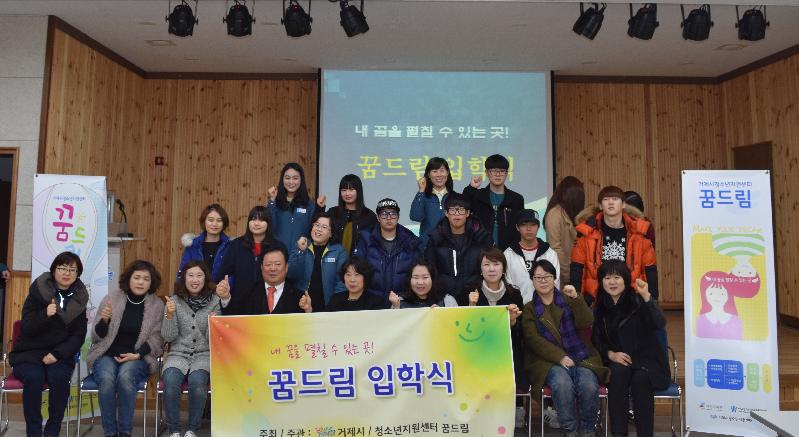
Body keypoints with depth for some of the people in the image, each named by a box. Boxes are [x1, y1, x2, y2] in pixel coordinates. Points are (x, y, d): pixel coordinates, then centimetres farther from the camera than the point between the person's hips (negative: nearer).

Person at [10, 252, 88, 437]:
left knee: (59, 376, -29)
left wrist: (57, 354, -15)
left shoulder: (79, 298, 3)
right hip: (29, 352, -1)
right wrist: (45, 315, -29)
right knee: (34, 377, -31)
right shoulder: (38, 291, -4)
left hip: (60, 354, 1)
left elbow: (78, 335, 0)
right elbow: (26, 329, -9)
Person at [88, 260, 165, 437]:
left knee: (125, 376, -33)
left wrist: (137, 355, -15)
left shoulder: (157, 305, 0)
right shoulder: (111, 298, 0)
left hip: (138, 358, -1)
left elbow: (156, 339, 0)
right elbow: (96, 337, 3)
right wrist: (104, 320, -17)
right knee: (107, 379, -31)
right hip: (106, 355, 1)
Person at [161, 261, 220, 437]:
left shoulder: (215, 301, 0)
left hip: (204, 355, -1)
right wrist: (170, 315, -16)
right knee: (170, 380, -29)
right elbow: (168, 337, 0)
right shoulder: (175, 301, 3)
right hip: (178, 354, 1)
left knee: (197, 380, -31)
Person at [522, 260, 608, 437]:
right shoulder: (529, 309, 11)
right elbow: (533, 339, -3)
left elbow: (586, 323, -1)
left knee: (589, 386, -27)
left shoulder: (567, 300, 15)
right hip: (549, 361, -1)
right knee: (562, 384, -32)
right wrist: (560, 357, -15)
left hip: (580, 357, 2)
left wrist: (576, 299, -16)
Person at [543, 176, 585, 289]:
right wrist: (567, 274, -13)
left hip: (572, 270, 8)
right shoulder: (555, 213, -12)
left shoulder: (568, 213, 12)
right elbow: (556, 248, -16)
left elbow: (572, 243, 9)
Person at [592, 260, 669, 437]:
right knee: (618, 373, -30)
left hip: (647, 360, -2)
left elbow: (660, 324, -23)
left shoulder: (638, 300, -5)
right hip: (618, 362, 2)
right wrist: (611, 354, -10)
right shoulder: (600, 307, 5)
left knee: (640, 378, -32)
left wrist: (647, 296, -34)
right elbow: (597, 340, 10)